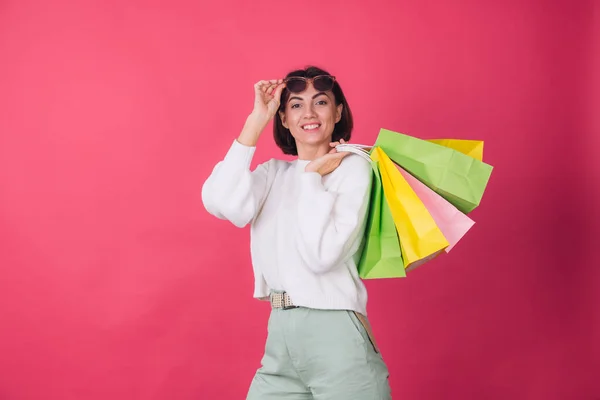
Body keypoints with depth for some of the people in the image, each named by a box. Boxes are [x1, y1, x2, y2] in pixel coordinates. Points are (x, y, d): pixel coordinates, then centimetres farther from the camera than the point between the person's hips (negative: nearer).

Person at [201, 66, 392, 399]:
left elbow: (320, 255, -16)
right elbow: (221, 203, -12)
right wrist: (256, 121, -8)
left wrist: (312, 175, -9)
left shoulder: (353, 167, -5)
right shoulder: (273, 173, 9)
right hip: (279, 335, 5)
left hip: (334, 335, -4)